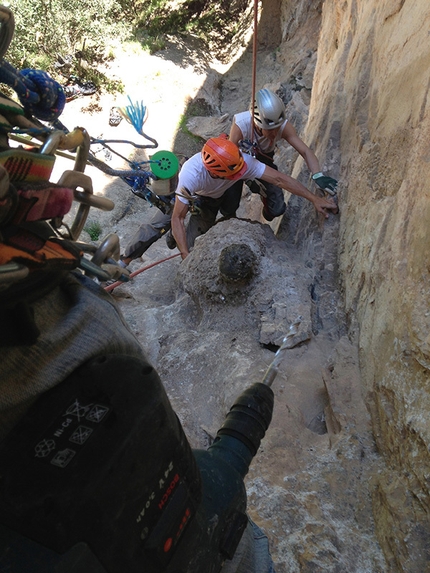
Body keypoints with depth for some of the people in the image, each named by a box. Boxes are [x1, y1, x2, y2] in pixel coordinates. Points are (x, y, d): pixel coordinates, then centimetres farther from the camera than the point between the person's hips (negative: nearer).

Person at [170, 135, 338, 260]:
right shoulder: (191, 176, -45)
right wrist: (186, 256, -46)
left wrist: (315, 199, -39)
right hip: (200, 197, -3)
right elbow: (178, 218, -39)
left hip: (224, 191, 3)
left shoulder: (242, 161, -39)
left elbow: (279, 179, -36)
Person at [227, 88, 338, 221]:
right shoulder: (240, 125, -38)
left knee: (277, 209, -3)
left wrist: (318, 175, -51)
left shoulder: (284, 126, -31)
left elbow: (306, 151, -33)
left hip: (263, 159, 2)